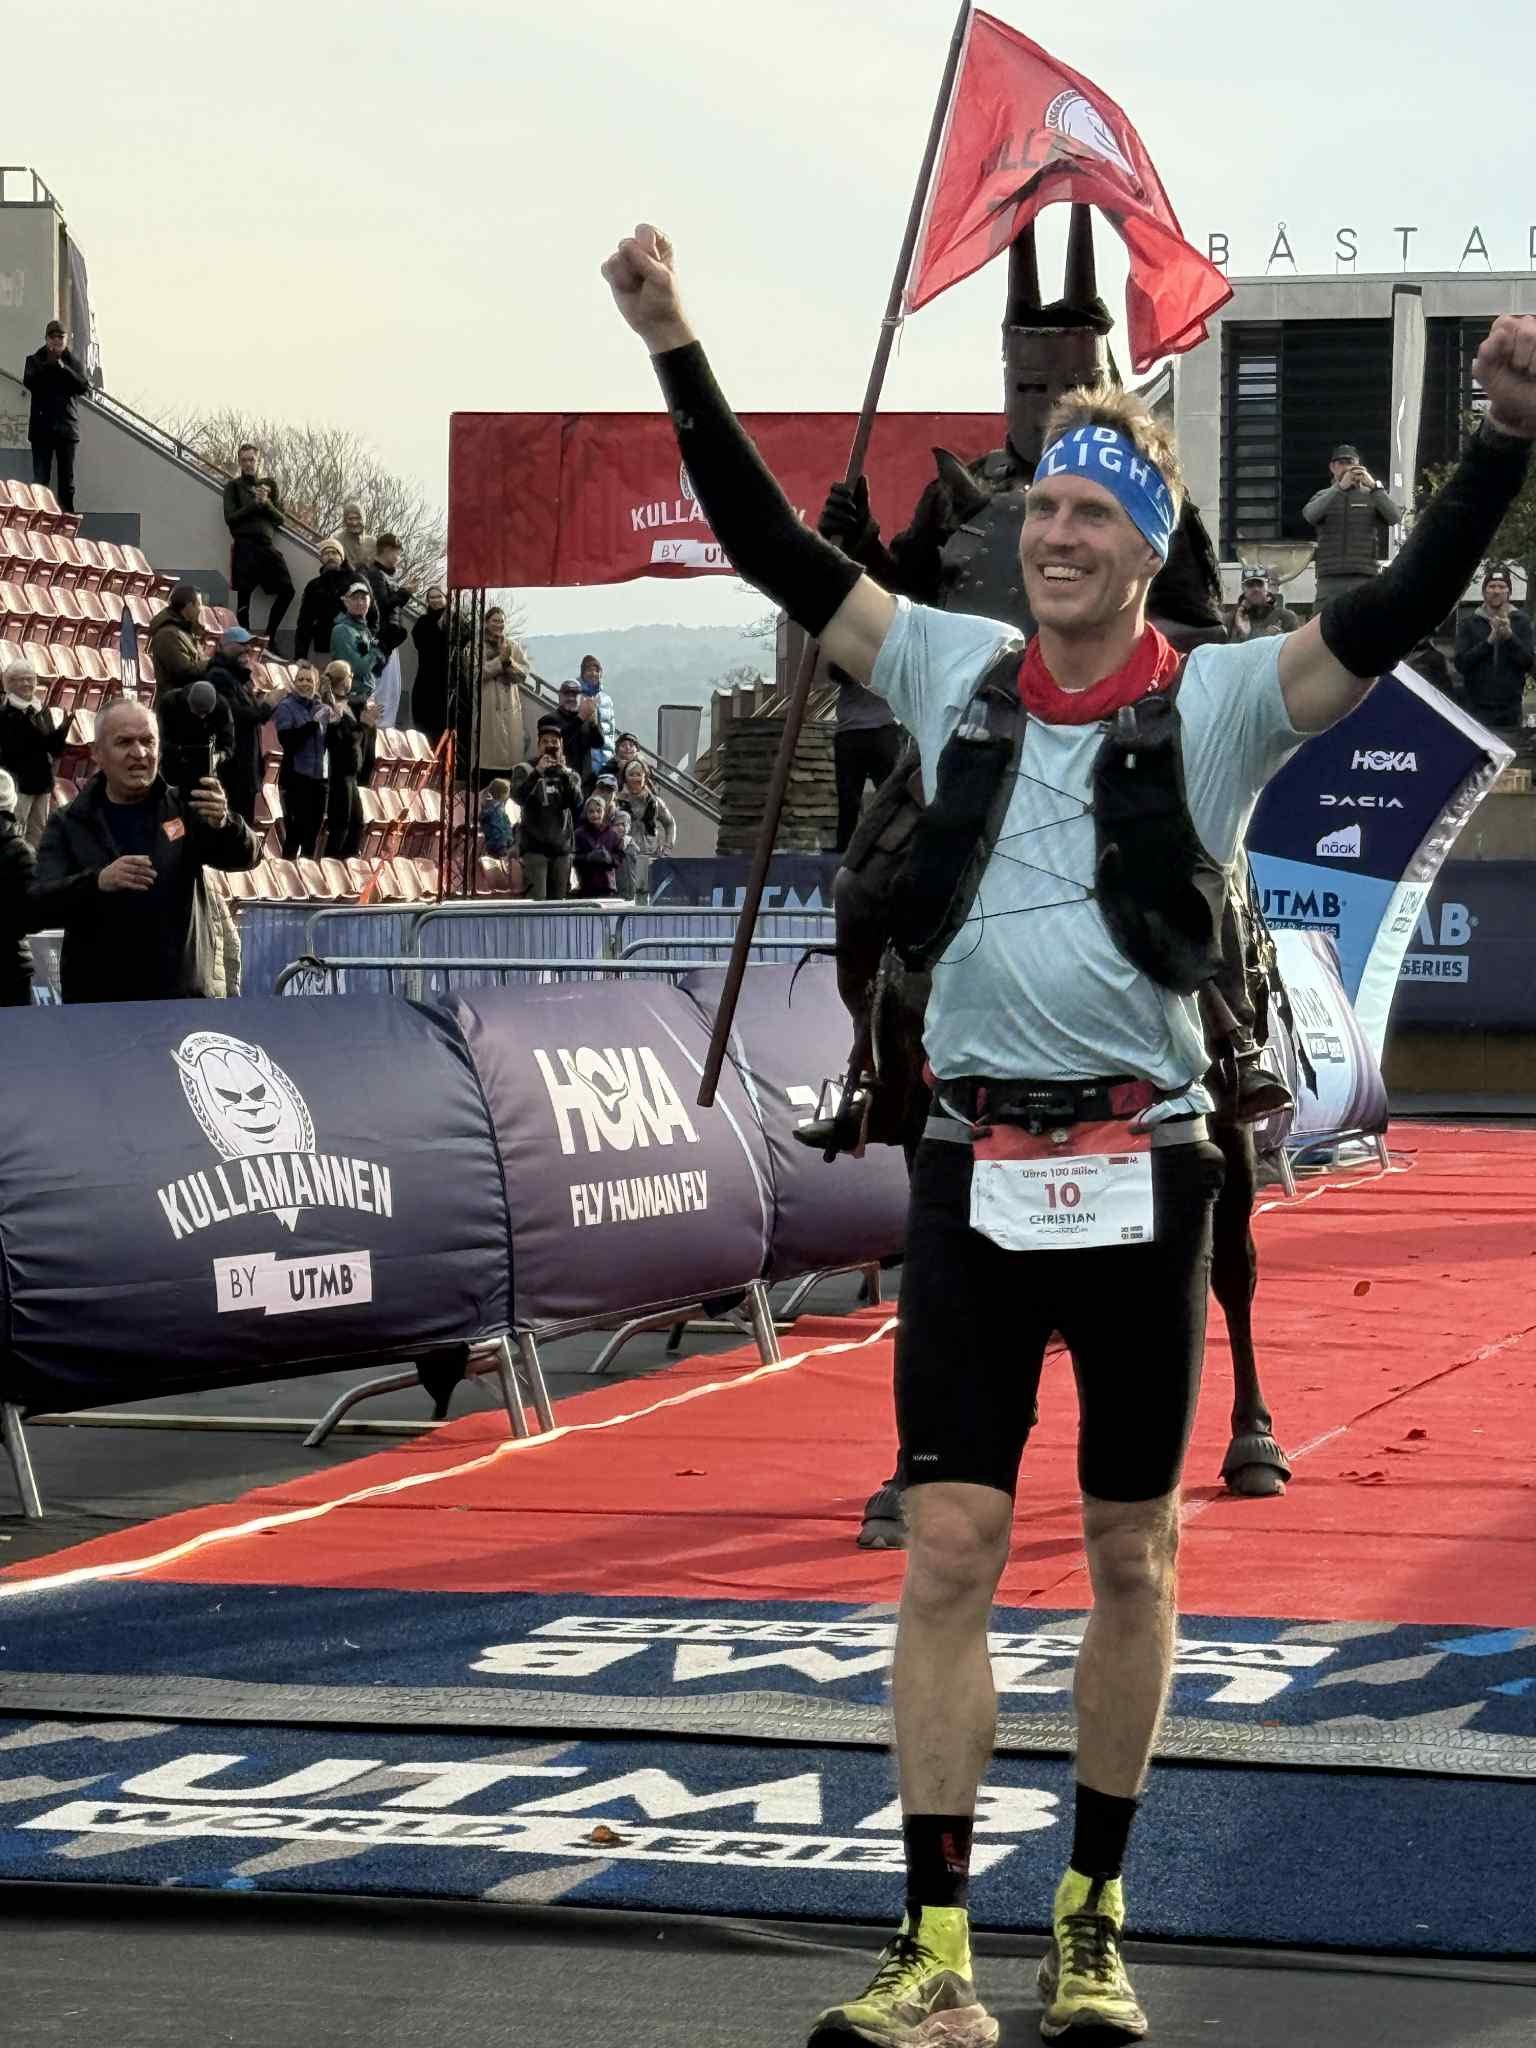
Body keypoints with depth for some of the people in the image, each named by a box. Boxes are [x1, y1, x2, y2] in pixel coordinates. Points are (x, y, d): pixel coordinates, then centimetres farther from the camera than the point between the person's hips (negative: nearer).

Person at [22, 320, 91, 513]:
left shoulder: (73, 361, 8)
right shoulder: (35, 360, 6)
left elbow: (84, 387, -5)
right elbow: (28, 381, -11)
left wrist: (63, 368, -15)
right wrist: (48, 365, -19)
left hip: (67, 426, 1)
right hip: (42, 426, -1)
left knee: (67, 478, 6)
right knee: (40, 477, -8)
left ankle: (67, 513, 10)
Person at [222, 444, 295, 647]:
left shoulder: (269, 485, 18)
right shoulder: (233, 486, 9)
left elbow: (280, 518, 13)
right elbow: (230, 517, -1)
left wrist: (266, 503, -5)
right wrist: (255, 504, -8)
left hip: (267, 544, 4)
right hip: (245, 545, -3)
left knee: (286, 590, -7)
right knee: (244, 596, -8)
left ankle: (270, 636, 4)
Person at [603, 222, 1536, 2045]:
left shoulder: (1219, 702, -2)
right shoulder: (952, 669, 6)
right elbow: (775, 551, 5)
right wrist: (676, 353, -1)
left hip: (1143, 1162, -1)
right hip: (974, 1160, 2)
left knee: (1130, 1553, 8)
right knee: (950, 1548, -3)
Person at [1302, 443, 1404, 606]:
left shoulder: (1371, 496, 12)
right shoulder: (1323, 496, 14)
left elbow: (1395, 516, -6)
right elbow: (1310, 515, -9)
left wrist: (1374, 487, -18)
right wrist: (1340, 487, -19)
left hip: (1364, 578, -1)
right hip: (1330, 578, 1)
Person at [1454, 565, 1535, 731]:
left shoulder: (1521, 622, 6)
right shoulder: (1469, 625, 5)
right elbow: (1461, 664, -5)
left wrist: (1509, 636, -15)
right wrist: (1489, 640, -15)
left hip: (1509, 710, 1)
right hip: (1477, 709, -1)